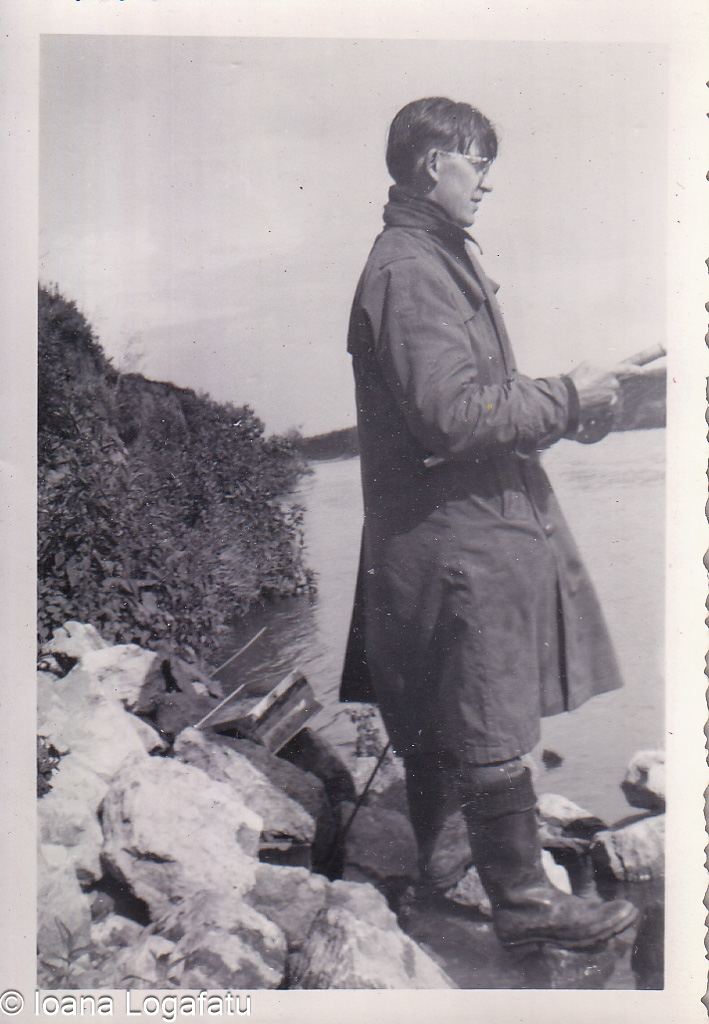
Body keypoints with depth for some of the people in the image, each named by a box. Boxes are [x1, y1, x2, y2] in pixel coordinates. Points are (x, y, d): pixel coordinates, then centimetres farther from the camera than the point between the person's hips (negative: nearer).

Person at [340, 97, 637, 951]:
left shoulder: (435, 258, 17)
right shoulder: (409, 272, -17)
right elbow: (453, 417, -24)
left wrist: (559, 406, 10)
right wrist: (566, 399, -14)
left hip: (457, 522, 11)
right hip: (458, 534, -11)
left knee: (439, 712, 20)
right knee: (491, 722, -1)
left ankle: (439, 852, 36)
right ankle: (521, 897, 12)